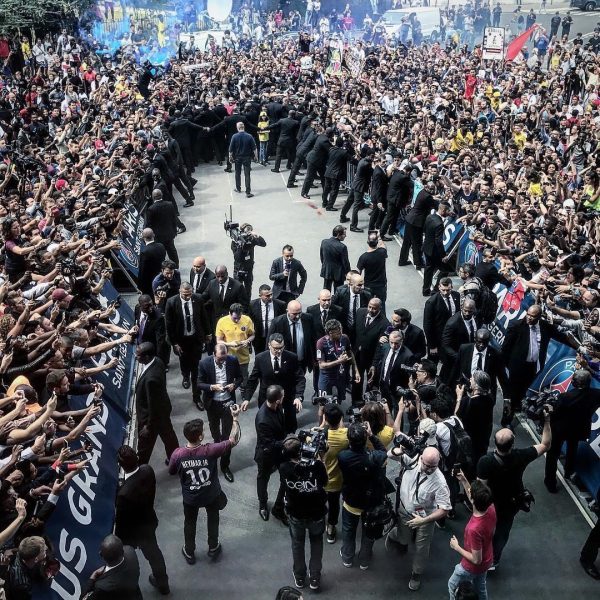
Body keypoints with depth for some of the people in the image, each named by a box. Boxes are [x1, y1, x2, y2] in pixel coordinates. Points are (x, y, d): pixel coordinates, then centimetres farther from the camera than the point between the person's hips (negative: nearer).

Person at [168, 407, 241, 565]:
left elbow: (171, 471, -6)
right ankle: (213, 548, 48)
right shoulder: (210, 451, -34)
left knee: (190, 523, 28)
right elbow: (234, 440, -25)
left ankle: (189, 553, 48)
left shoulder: (177, 454, -28)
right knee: (213, 518, 29)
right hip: (212, 495, -1)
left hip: (190, 498, 1)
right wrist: (235, 418, -20)